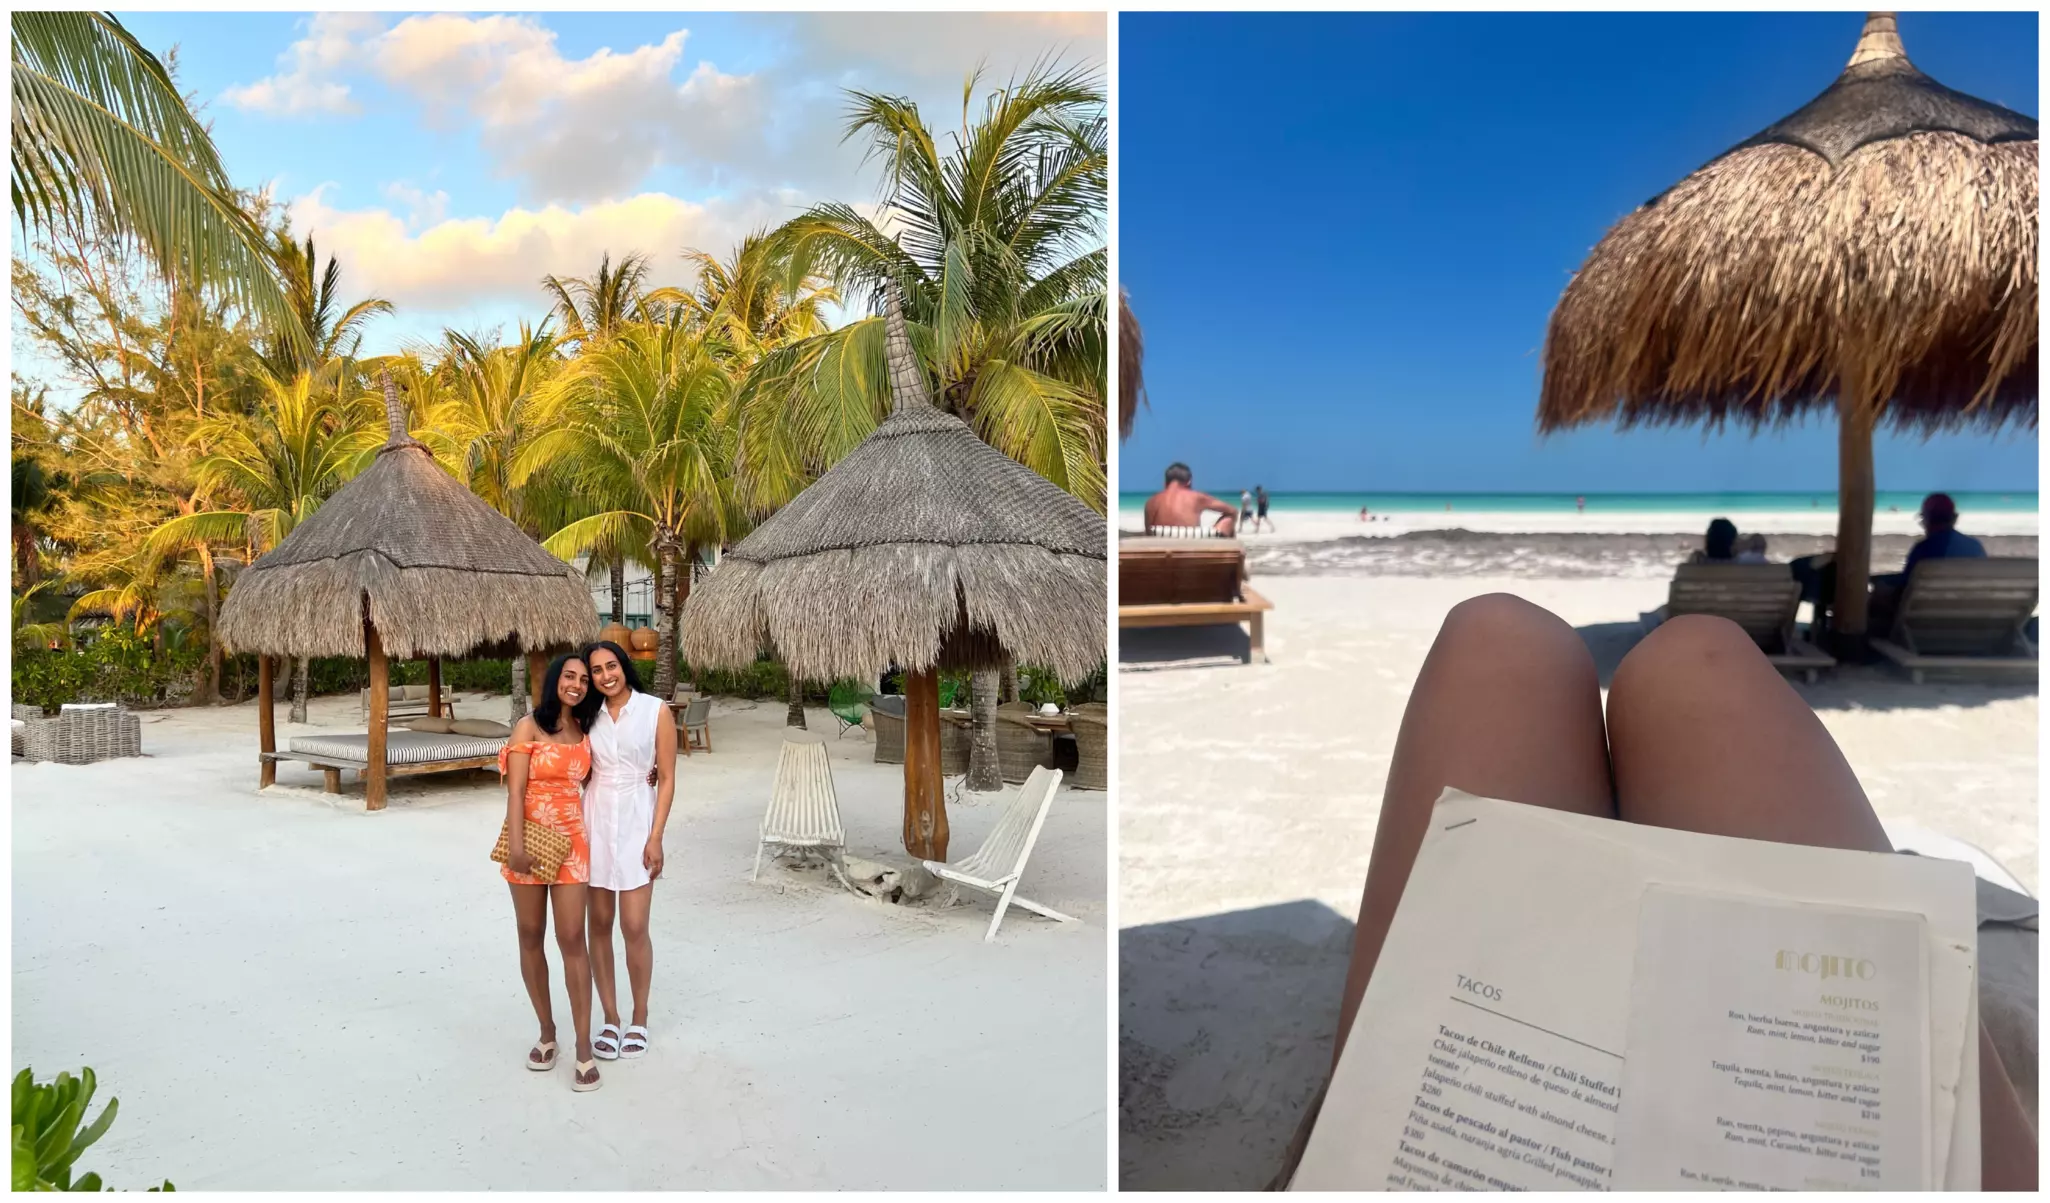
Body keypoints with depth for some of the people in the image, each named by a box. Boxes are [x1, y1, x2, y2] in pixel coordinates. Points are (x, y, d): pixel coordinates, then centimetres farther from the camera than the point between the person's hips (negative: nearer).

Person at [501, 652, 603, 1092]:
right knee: (531, 937, 8)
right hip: (530, 839, -2)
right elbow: (515, 790, -10)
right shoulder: (529, 726, -4)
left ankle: (584, 1047, 0)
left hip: (571, 841, 2)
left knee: (572, 940, -3)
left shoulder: (586, 732, 9)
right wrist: (516, 843, -19)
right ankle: (546, 1031, 23)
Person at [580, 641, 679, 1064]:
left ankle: (639, 1019, 15)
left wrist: (656, 838, -9)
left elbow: (667, 779, -4)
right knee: (599, 924, 7)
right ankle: (610, 1019, 20)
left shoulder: (655, 711, -4)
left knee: (634, 927, -4)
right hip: (595, 821, 3)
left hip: (636, 823, -3)